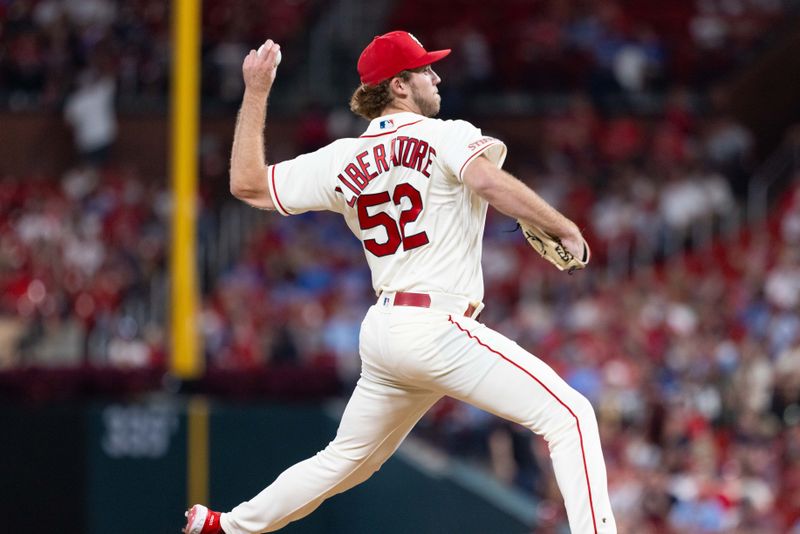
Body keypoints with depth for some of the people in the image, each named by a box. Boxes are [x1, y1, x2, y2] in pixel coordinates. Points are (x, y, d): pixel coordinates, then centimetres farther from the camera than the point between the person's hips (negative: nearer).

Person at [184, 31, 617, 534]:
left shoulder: (342, 162, 10)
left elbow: (247, 184, 14)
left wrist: (256, 94, 19)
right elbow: (486, 179, -26)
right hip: (439, 328, -7)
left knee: (347, 459, 25)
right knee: (570, 416, -10)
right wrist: (562, 226, -20)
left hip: (382, 332, 7)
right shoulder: (445, 136, -5)